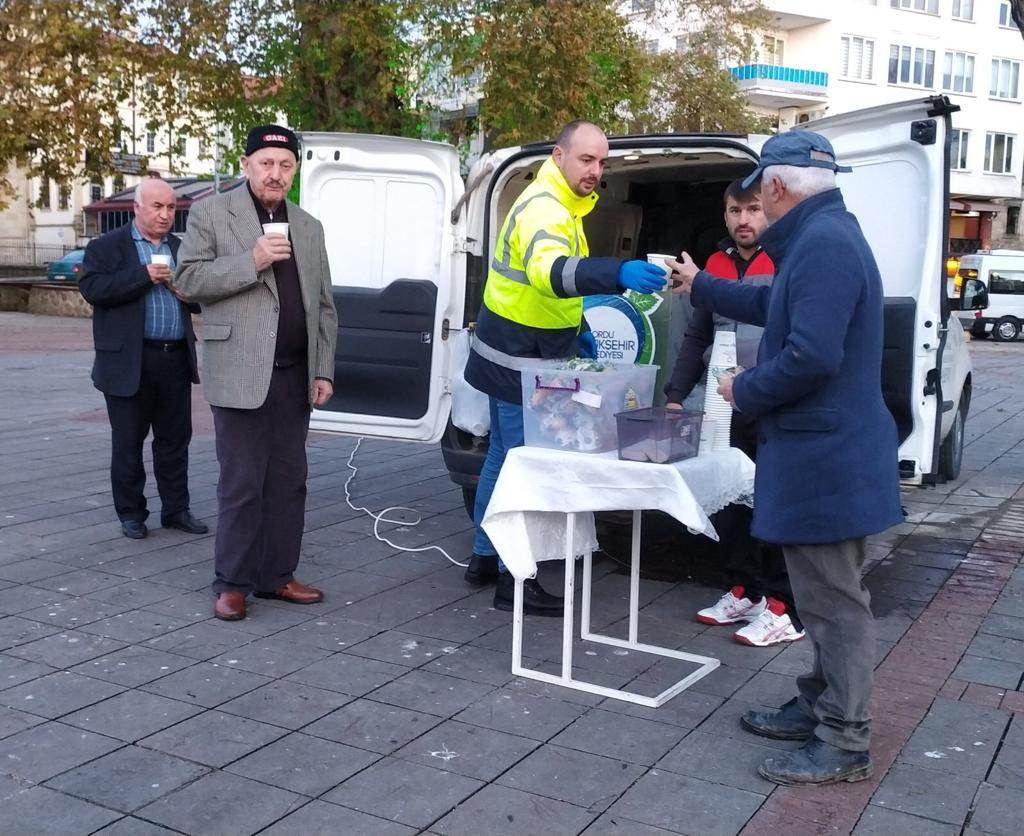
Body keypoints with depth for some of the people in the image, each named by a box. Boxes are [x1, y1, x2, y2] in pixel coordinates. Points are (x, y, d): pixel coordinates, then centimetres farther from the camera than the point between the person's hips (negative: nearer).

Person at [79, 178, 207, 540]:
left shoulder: (181, 248, 15)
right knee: (128, 442, 5)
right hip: (129, 361, -4)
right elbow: (92, 288, -15)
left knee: (175, 439, 9)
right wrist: (143, 276, -21)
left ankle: (176, 509, 19)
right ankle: (131, 513, 16)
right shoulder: (105, 247, 0)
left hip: (176, 360, 4)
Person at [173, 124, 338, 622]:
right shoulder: (211, 213, 3)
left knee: (288, 482, 9)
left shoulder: (309, 227, 16)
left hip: (294, 376, 5)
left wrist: (324, 371, 8)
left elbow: (324, 306, 15)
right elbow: (188, 279, -6)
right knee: (242, 484, -2)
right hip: (241, 374, -5)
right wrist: (251, 260, -16)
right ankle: (233, 583, 10)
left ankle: (277, 576, 19)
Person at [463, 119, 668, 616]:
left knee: (503, 456, 18)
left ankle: (485, 557, 31)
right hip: (520, 361, -11)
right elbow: (549, 271, -43)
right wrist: (619, 274, -57)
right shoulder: (544, 208, -21)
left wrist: (576, 329, 19)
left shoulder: (558, 204, 13)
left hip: (515, 357, 11)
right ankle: (513, 582, 5)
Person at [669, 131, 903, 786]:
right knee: (827, 595, 20)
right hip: (827, 453, 11)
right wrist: (698, 286, 42)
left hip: (826, 457, -11)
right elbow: (772, 306, 32)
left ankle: (845, 745, 11)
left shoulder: (824, 242, -20)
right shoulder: (822, 237, 14)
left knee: (835, 601, -1)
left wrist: (745, 391, -12)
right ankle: (821, 707, 34)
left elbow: (811, 356, -29)